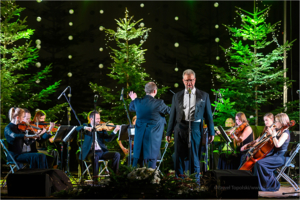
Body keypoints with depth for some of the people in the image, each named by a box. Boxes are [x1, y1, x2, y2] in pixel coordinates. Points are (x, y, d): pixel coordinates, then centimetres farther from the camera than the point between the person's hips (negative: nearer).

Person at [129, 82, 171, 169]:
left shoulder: (137, 102, -4)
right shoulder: (159, 103, -16)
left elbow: (131, 108, 19)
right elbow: (169, 111, 1)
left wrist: (133, 99, 40)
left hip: (139, 135, 4)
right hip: (153, 137, -4)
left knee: (137, 158, 13)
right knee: (152, 159, 5)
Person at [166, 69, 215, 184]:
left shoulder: (204, 96, 8)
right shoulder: (177, 96, 12)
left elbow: (208, 115, 8)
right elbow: (172, 116, 13)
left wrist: (211, 132, 3)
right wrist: (169, 133, 11)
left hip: (195, 129, -2)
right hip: (180, 128, 2)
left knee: (195, 157, 1)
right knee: (179, 157, 4)